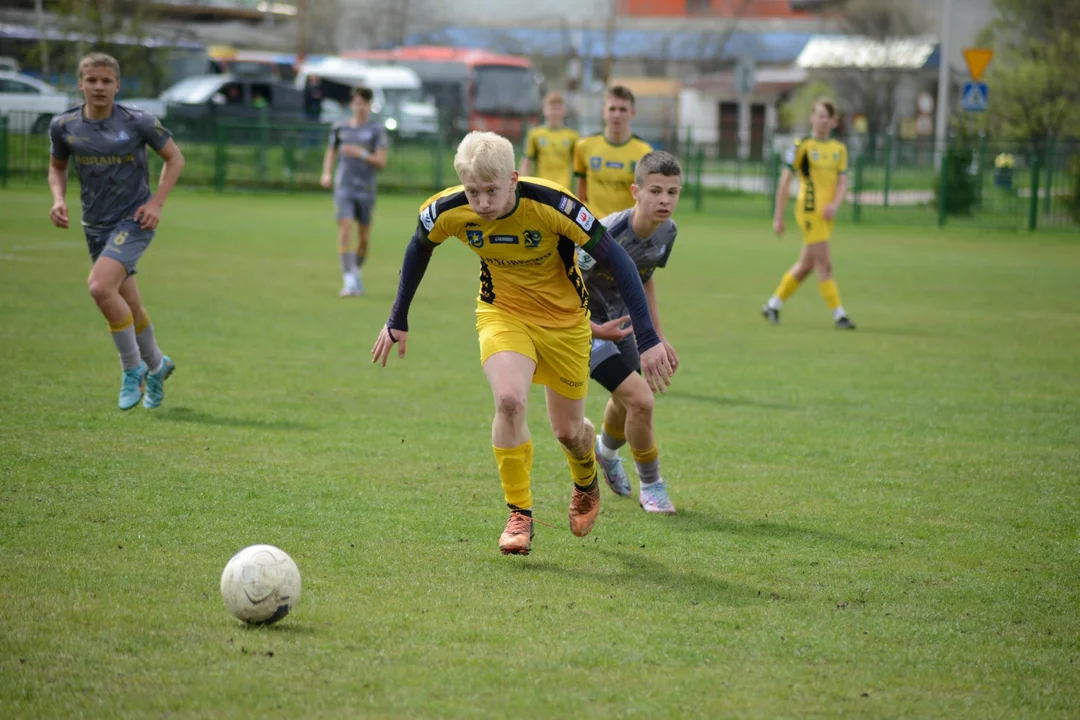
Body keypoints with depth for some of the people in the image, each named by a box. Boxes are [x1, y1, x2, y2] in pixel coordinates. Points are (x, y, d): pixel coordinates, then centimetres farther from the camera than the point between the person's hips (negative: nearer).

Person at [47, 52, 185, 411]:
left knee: (100, 287, -25)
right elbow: (57, 166, 16)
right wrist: (58, 199, -3)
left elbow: (174, 158, 1)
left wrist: (156, 203, -9)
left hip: (134, 220, -5)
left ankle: (133, 368, -7)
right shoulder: (64, 126, -2)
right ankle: (156, 365, 38)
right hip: (96, 225, 5)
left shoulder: (138, 122, -11)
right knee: (128, 307, 11)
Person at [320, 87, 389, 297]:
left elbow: (381, 162, -6)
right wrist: (327, 173, 4)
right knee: (345, 229, -16)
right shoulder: (340, 128, 7)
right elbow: (330, 153, 22)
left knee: (364, 238, 6)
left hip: (366, 190, 0)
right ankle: (349, 281, -20)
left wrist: (361, 154, -22)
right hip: (343, 187, 0)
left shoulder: (377, 130, 0)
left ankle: (357, 273, 31)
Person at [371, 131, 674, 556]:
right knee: (509, 400, -26)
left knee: (568, 430, 10)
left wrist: (648, 340, -28)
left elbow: (617, 261, -26)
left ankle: (587, 485, 48)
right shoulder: (449, 211, -23)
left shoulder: (551, 205, -33)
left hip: (564, 318, -1)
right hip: (502, 312, 1)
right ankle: (519, 515, -9)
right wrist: (398, 321, 7)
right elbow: (419, 250, 1)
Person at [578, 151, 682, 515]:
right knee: (640, 399, -19)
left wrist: (657, 337, 11)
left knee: (626, 400, 25)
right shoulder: (607, 236, -33)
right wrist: (596, 331, -35)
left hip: (620, 319, 8)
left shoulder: (667, 231, -9)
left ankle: (607, 451, 60)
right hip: (584, 322, -8)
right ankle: (651, 488, 3)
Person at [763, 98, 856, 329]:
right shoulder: (803, 146, -6)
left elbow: (842, 182, 8)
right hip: (809, 210, -7)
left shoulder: (839, 149, 11)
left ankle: (773, 305, 25)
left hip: (827, 213, 7)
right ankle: (839, 315, -8)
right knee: (824, 264, -10)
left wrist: (835, 204, -13)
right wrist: (778, 217, -7)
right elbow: (785, 182, -5)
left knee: (806, 265, 12)